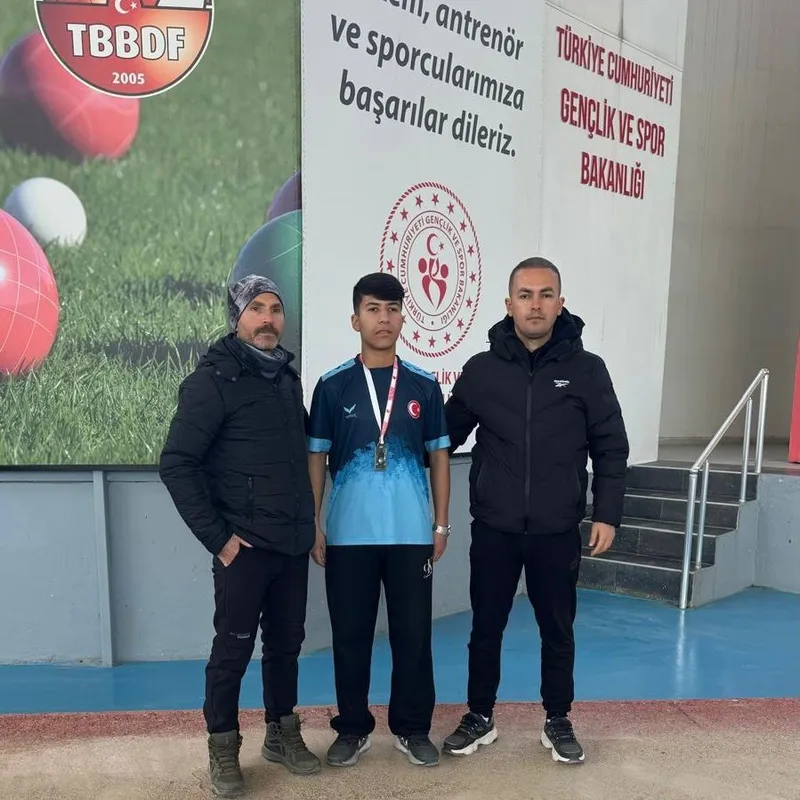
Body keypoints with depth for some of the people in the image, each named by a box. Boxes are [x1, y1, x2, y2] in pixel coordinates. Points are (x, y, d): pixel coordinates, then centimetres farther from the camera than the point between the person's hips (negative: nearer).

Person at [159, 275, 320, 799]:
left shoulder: (287, 377, 11)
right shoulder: (213, 380, -11)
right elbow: (177, 464, -15)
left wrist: (307, 523, 13)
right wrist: (217, 536, -15)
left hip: (293, 544, 6)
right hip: (245, 545, -6)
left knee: (286, 642, 16)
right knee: (233, 649, 5)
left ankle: (282, 734, 33)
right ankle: (223, 750, 24)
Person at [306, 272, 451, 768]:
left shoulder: (424, 386, 3)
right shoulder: (333, 386, 1)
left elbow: (439, 457, 7)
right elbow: (316, 458, 4)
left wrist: (442, 524, 3)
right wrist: (312, 526, -1)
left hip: (411, 534, 1)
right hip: (349, 535, 0)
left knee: (413, 634, 9)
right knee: (350, 635, 10)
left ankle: (413, 728, 26)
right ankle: (353, 728, 27)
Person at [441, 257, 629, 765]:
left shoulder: (586, 369, -2)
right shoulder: (481, 370, 0)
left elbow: (611, 449, 1)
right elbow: (446, 436, 7)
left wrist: (607, 514, -4)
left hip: (558, 531, 0)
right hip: (494, 529, 1)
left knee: (558, 630, 14)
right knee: (486, 628, 13)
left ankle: (559, 722, 35)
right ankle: (480, 717, 33)